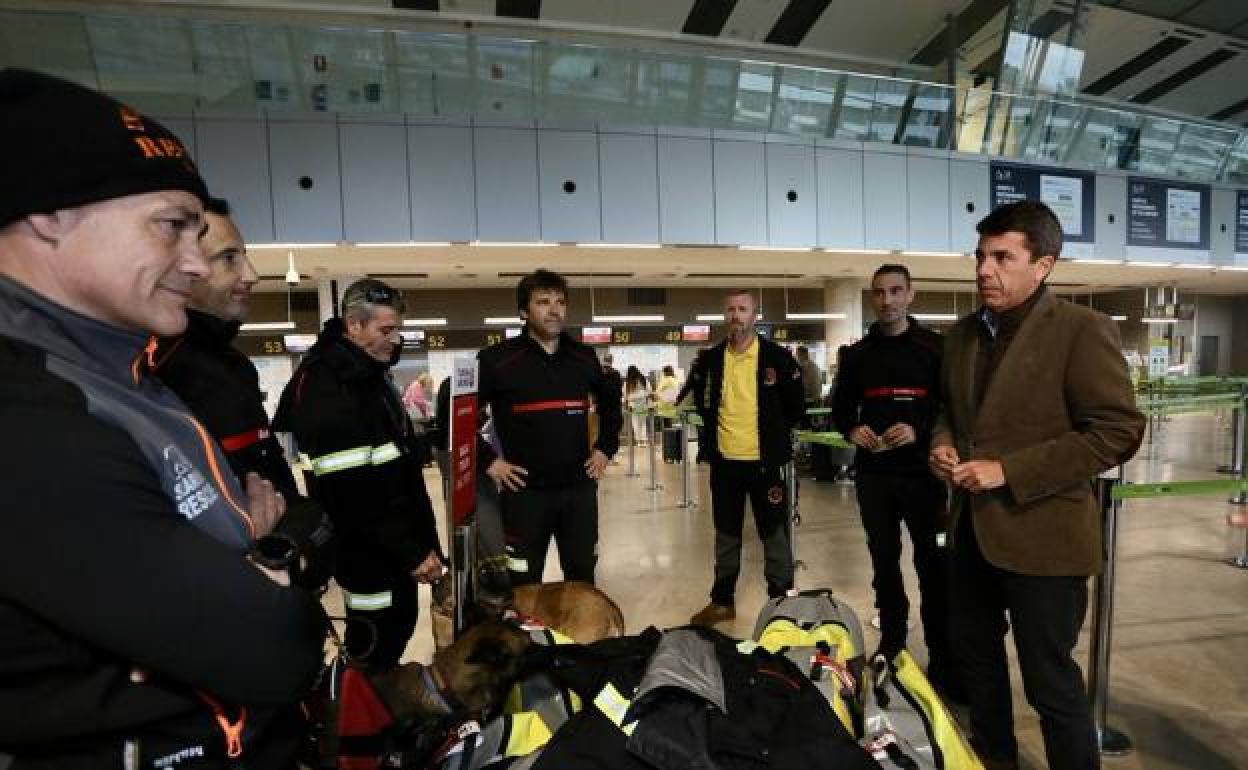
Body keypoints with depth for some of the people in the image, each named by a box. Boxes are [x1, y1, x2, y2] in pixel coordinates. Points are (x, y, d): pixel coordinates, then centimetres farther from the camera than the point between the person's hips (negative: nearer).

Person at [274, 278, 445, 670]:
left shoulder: (373, 373, 7)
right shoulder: (325, 391, -24)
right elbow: (350, 498, -27)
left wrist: (421, 540, 16)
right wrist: (410, 553, -20)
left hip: (400, 540, 9)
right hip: (370, 551, -9)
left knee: (401, 623, 23)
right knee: (376, 642, 9)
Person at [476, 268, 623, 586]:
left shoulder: (583, 356, 6)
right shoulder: (497, 358, -7)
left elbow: (611, 401, 22)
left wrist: (606, 448, 12)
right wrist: (488, 460, -9)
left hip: (579, 487, 4)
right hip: (525, 491, -3)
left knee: (583, 577, 17)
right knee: (524, 585, 11)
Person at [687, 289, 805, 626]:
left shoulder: (778, 357, -6)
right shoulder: (710, 359, 2)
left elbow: (794, 405, 2)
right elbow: (701, 399, 17)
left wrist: (774, 433, 4)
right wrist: (717, 427, 11)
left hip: (764, 460, -3)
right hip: (724, 460, 3)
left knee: (774, 533, 9)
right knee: (726, 534, 15)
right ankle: (722, 600, 30)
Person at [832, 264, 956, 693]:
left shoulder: (936, 347, 0)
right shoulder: (856, 354, 9)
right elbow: (840, 408, 13)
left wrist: (920, 431, -20)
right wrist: (851, 429, -7)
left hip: (923, 471, -3)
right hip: (873, 474, 3)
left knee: (932, 564, 3)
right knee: (884, 561, 14)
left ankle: (943, 660, 17)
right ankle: (891, 644, 29)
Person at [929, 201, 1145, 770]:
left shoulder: (1082, 329, -13)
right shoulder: (963, 333, 7)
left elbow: (1118, 431, -17)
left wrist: (1008, 471, -22)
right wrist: (942, 442, -3)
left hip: (1040, 534, -7)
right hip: (973, 526, 7)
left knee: (1050, 681, 8)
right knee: (974, 652, 23)